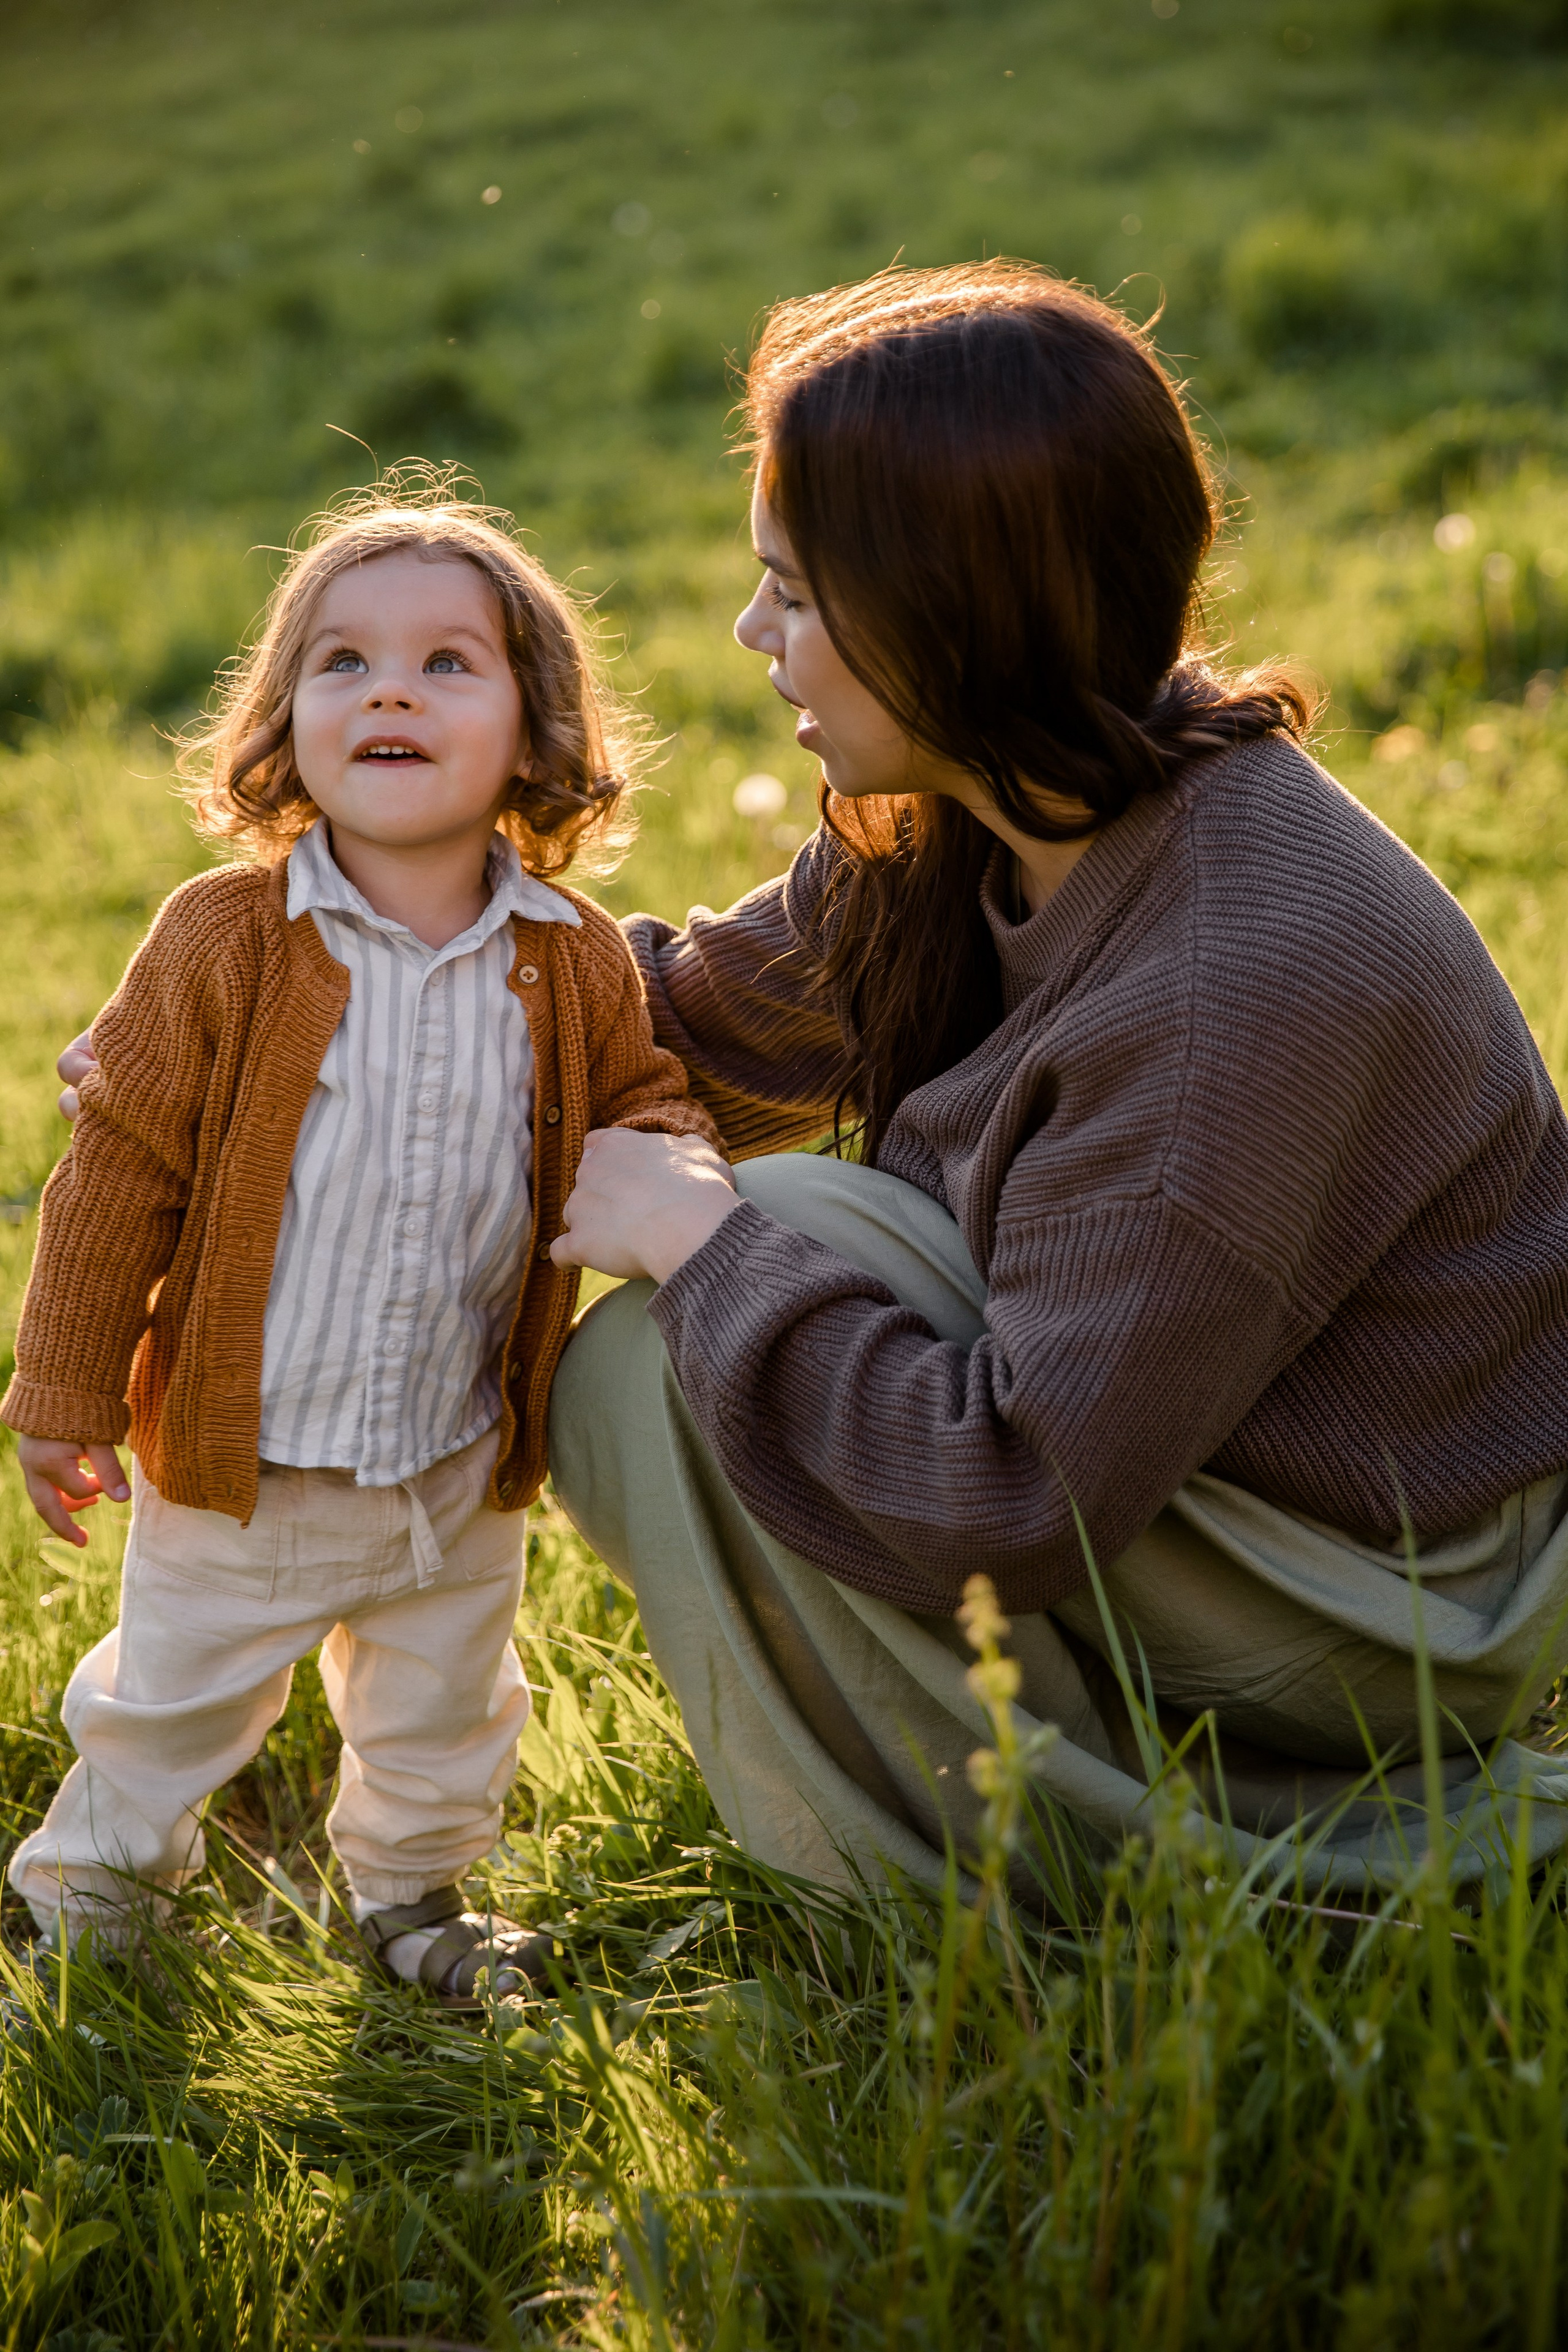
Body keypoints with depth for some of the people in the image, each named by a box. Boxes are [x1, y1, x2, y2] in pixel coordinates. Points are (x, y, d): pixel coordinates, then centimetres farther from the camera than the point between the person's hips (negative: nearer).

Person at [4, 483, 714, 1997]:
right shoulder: (223, 941, -17)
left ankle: (409, 1891, 51)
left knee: (444, 1721, 24)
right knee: (168, 1708, 18)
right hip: (238, 1468, -3)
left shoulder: (578, 966, -8)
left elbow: (636, 1104, 9)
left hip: (462, 1475, 3)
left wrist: (662, 1164, -16)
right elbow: (121, 1171, -11)